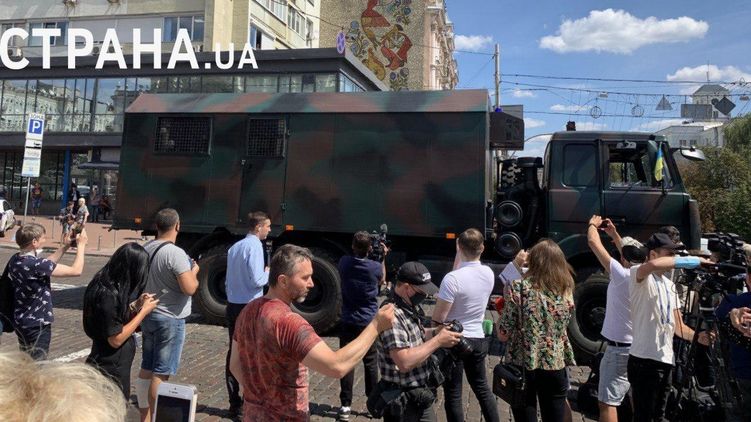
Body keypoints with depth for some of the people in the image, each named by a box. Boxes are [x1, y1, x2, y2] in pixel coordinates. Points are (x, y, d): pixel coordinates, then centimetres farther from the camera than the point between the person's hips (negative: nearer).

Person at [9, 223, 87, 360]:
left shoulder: (15, 260, -1)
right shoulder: (35, 264, -27)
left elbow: (47, 264, 14)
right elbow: (76, 271, -24)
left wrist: (65, 246, 9)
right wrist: (81, 245, -12)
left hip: (21, 321, 9)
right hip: (36, 324, -9)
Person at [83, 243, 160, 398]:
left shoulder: (107, 286, 1)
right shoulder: (108, 295, -27)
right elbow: (116, 339, -24)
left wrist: (136, 305, 0)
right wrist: (144, 311, -18)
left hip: (114, 366, 9)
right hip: (111, 369, -9)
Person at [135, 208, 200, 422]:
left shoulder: (145, 249, 3)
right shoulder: (176, 254, -21)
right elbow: (189, 288, -24)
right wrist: (194, 271, -7)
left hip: (148, 315, 8)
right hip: (170, 319, -8)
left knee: (146, 368, 16)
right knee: (161, 374, 1)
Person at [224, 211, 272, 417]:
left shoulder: (235, 247, 12)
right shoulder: (254, 246, -14)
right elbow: (257, 281, -20)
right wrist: (268, 272, -2)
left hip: (232, 305, 8)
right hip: (249, 307, -8)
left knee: (233, 353, 11)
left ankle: (235, 403, 19)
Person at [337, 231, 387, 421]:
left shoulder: (344, 262, -8)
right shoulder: (375, 266, -11)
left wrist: (361, 252, 14)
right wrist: (383, 257, 15)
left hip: (348, 322, 0)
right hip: (369, 322, 0)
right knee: (371, 362, 12)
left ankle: (345, 405, 5)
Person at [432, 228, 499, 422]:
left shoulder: (452, 278, -22)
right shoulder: (489, 274, -2)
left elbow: (438, 317, -18)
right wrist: (458, 257, 7)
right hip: (478, 339, 6)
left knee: (453, 395, 7)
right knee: (482, 387, 23)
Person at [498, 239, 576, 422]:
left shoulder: (519, 287, -12)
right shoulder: (566, 290, 0)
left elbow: (503, 334, -10)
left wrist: (504, 309, 7)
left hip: (523, 367, -3)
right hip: (556, 367, 3)